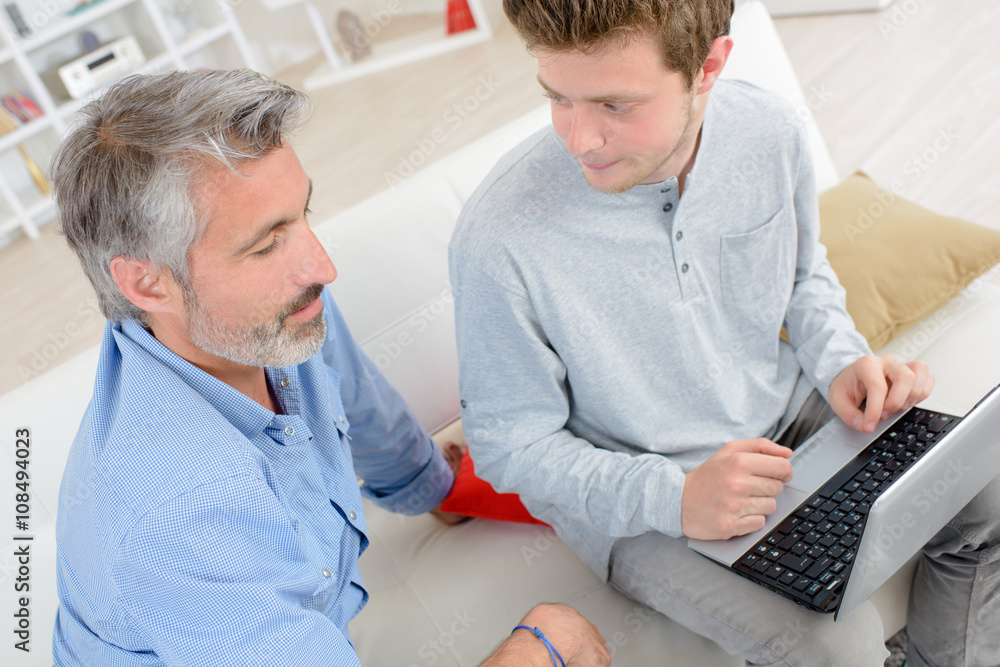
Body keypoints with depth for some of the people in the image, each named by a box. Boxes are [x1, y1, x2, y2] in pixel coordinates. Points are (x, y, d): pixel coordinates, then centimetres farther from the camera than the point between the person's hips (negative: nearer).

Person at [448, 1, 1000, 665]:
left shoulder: (771, 131, -15)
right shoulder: (499, 240, -30)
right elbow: (509, 442, -17)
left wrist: (841, 360, -12)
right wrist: (673, 497, -29)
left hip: (781, 409, 6)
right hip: (632, 494, -5)